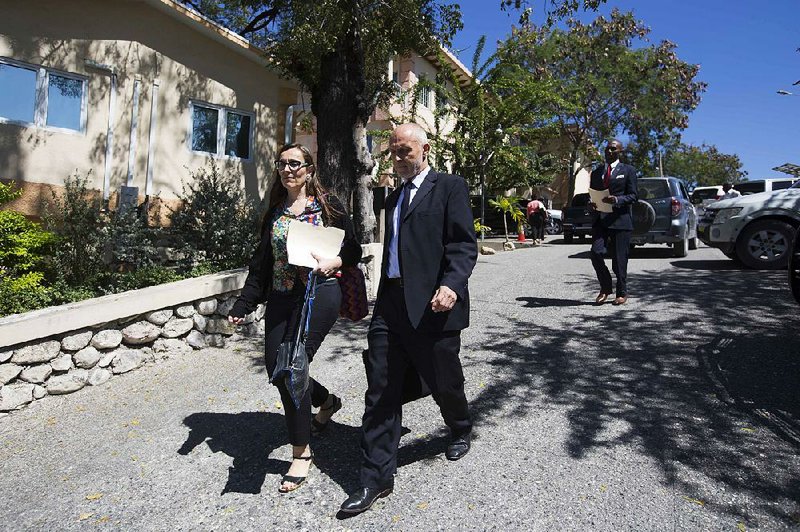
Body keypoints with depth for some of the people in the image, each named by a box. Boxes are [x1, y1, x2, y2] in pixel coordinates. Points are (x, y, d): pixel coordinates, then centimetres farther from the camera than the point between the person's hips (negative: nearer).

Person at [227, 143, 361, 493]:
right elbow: (261, 263, 14)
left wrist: (333, 262, -18)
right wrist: (243, 305, 9)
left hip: (319, 294, -5)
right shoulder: (275, 211, 13)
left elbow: (353, 250, 3)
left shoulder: (327, 204, 1)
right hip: (281, 297, 6)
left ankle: (301, 452, 8)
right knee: (276, 369, 4)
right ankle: (326, 401, 36)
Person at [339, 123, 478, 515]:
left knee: (444, 382, 11)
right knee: (380, 391, 3)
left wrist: (451, 284, -26)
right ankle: (377, 478, 14)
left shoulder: (450, 187, -1)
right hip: (390, 305, 6)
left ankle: (460, 430, 44)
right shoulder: (393, 198, 20)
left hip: (431, 305, -6)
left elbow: (464, 244, -11)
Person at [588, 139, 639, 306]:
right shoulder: (596, 172, 19)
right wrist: (591, 203, -1)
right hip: (600, 220, 3)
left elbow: (633, 196, -1)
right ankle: (605, 288, 8)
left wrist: (616, 200, -19)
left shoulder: (628, 170, 6)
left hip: (620, 220, -3)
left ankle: (622, 293, 17)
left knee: (619, 259, 0)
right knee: (596, 253, -13)